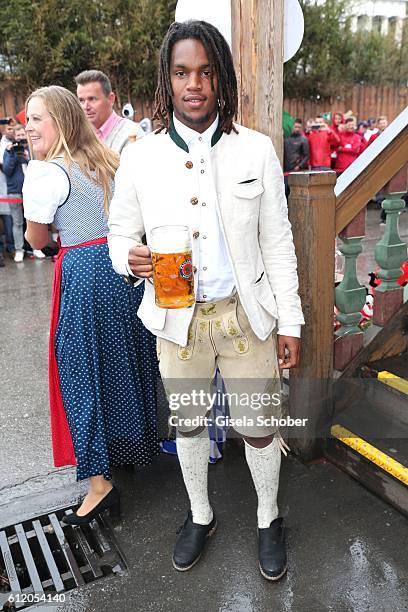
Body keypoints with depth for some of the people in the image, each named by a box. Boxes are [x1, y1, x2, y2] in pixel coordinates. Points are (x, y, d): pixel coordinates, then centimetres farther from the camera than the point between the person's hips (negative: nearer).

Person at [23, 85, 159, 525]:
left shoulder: (44, 172, -11)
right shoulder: (108, 159, 10)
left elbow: (36, 240, -3)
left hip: (85, 274, -7)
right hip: (126, 266, 7)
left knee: (83, 371, 3)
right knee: (127, 361, 19)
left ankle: (99, 480, 9)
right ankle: (136, 446, 38)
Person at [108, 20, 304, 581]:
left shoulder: (257, 151, -5)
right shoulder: (139, 158, -4)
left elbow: (278, 243, -1)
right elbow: (120, 232, 7)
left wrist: (290, 322, -1)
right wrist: (131, 258, -18)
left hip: (247, 314, -1)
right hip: (177, 318, 1)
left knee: (258, 429, 10)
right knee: (188, 423, 19)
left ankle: (269, 519, 41)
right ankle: (200, 516, 46)